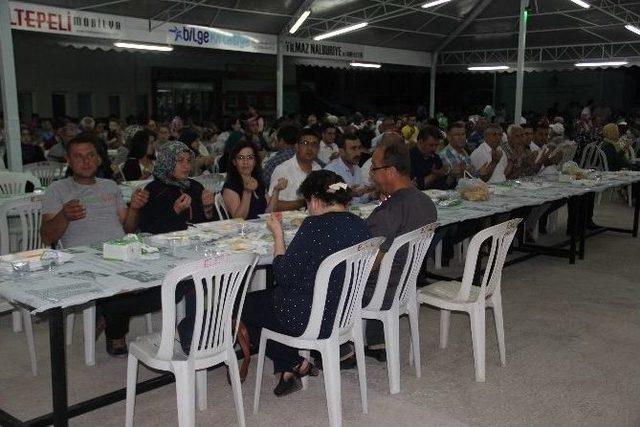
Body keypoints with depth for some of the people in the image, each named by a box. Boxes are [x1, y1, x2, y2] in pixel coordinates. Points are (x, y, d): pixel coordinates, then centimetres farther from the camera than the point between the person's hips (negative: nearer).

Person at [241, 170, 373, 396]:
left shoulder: (315, 225, -24)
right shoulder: (361, 226, -2)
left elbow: (284, 277, -19)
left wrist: (278, 235, -8)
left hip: (311, 320, -8)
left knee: (244, 306, 14)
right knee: (269, 294, 27)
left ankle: (294, 363, 12)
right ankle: (290, 369, 20)